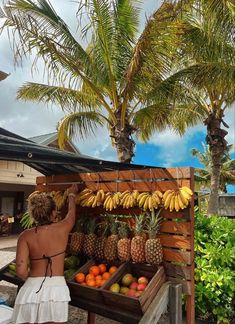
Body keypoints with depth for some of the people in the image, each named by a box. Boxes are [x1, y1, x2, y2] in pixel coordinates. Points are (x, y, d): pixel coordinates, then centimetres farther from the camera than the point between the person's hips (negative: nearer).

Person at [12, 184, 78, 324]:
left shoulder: (26, 236, -5)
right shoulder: (62, 229, -4)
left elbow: (21, 271, -11)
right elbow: (72, 212, 18)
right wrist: (71, 194, 37)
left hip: (30, 290, 1)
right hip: (56, 290, 0)